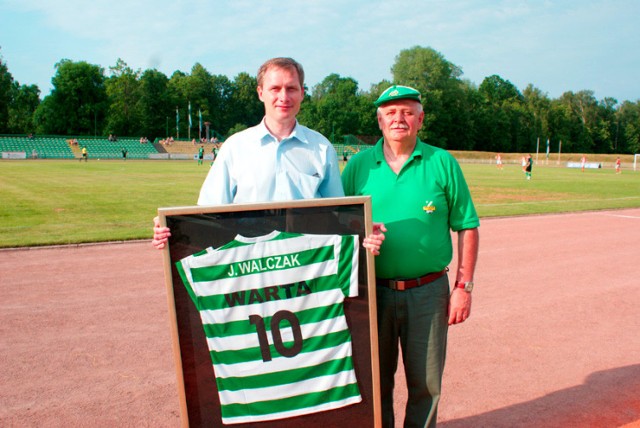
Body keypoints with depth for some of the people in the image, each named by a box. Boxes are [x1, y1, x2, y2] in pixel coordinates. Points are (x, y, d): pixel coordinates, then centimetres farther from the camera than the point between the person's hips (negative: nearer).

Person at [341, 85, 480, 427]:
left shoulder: (443, 163, 1)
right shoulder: (359, 164, 4)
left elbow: (467, 227, 2)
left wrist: (463, 287, -3)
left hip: (428, 292, -1)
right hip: (373, 292, 1)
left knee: (426, 382, 11)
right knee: (375, 379, 16)